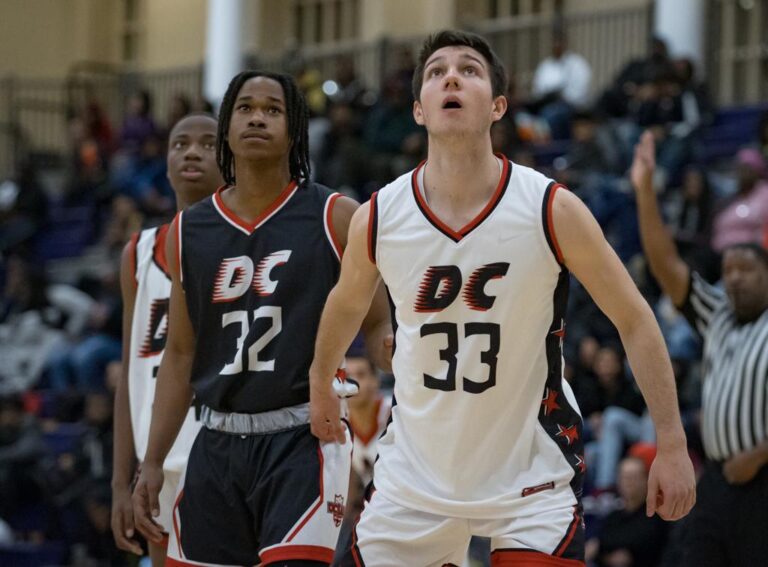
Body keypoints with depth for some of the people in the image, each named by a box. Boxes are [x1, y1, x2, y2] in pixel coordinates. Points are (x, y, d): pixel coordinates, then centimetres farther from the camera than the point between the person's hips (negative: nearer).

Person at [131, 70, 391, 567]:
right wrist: (152, 462, 10)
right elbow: (180, 355, 14)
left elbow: (377, 325, 3)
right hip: (219, 443, 4)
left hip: (304, 437, -4)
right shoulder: (188, 232, 10)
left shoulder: (337, 218, -1)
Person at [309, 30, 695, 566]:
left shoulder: (554, 210, -14)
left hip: (533, 475, -3)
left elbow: (634, 320, -5)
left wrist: (672, 443, -7)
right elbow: (348, 304, 14)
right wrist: (321, 385, 29)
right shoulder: (377, 219, -8)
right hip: (416, 475, 3)